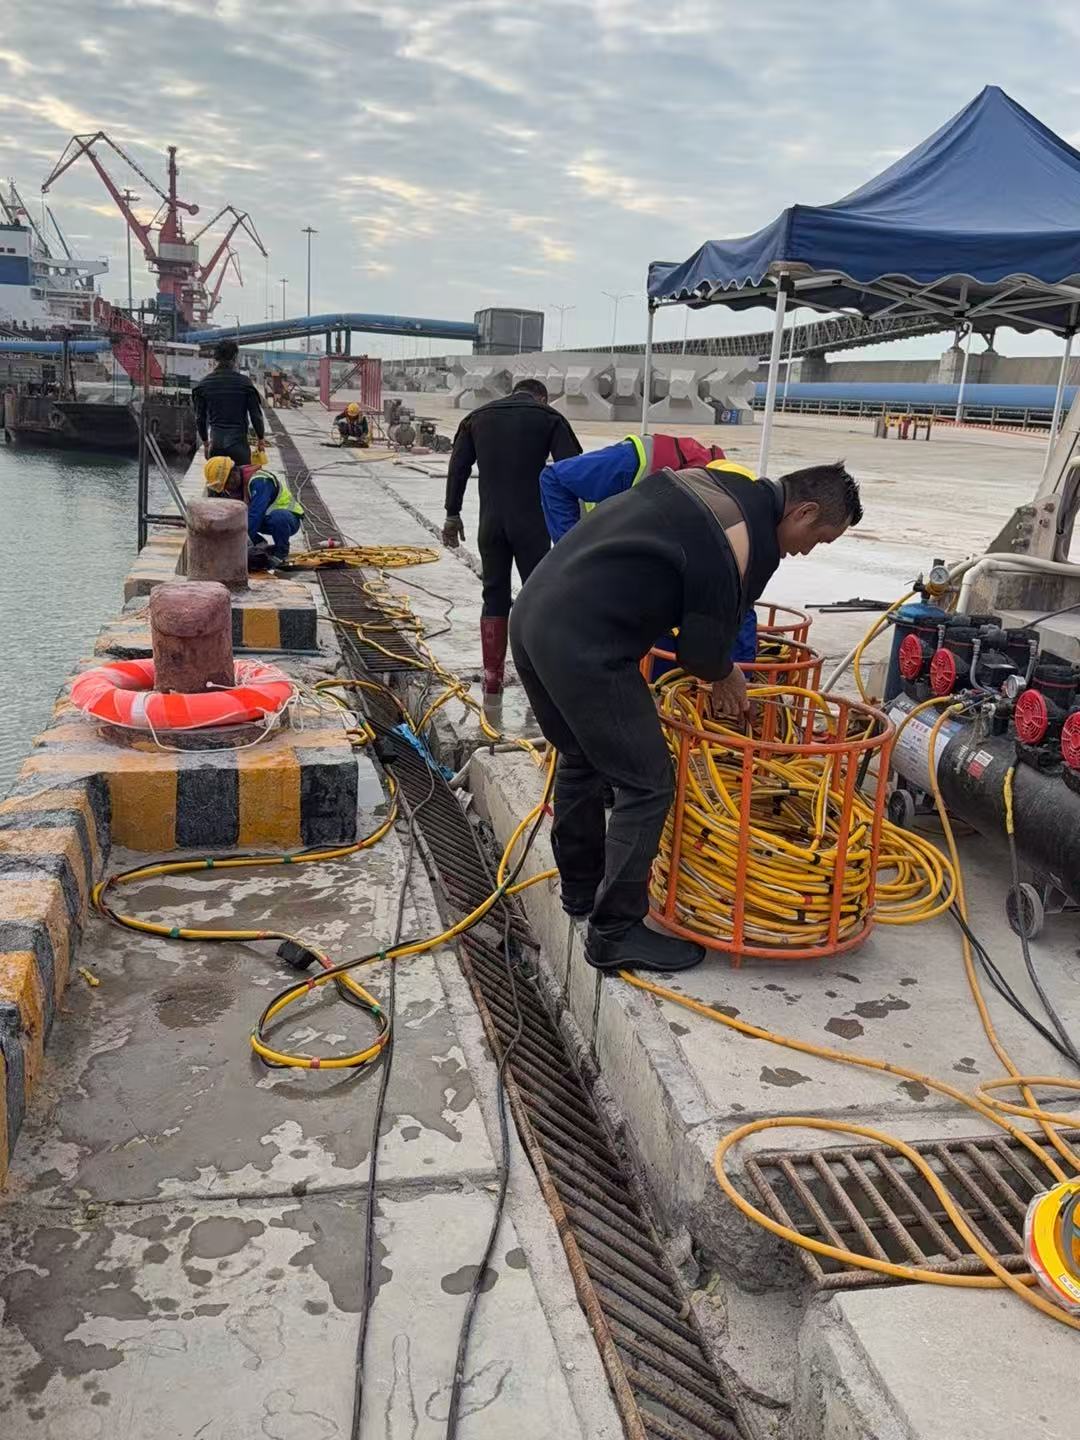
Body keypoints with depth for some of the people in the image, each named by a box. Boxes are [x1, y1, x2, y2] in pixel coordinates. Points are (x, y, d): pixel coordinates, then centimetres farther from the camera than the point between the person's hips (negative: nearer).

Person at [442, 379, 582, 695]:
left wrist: (453, 515, 19)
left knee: (495, 596, 12)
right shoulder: (548, 416, 2)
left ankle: (492, 677, 12)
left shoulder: (478, 417, 14)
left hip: (490, 523, 3)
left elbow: (458, 467, 13)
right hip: (533, 523, -3)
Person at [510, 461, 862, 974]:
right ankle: (615, 935, 11)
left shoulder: (711, 482, 16)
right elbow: (703, 649, -6)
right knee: (646, 785, 2)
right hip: (583, 646, -10)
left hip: (532, 611, 10)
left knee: (581, 758, 26)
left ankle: (580, 887, 43)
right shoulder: (751, 543, -9)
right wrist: (725, 675, 20)